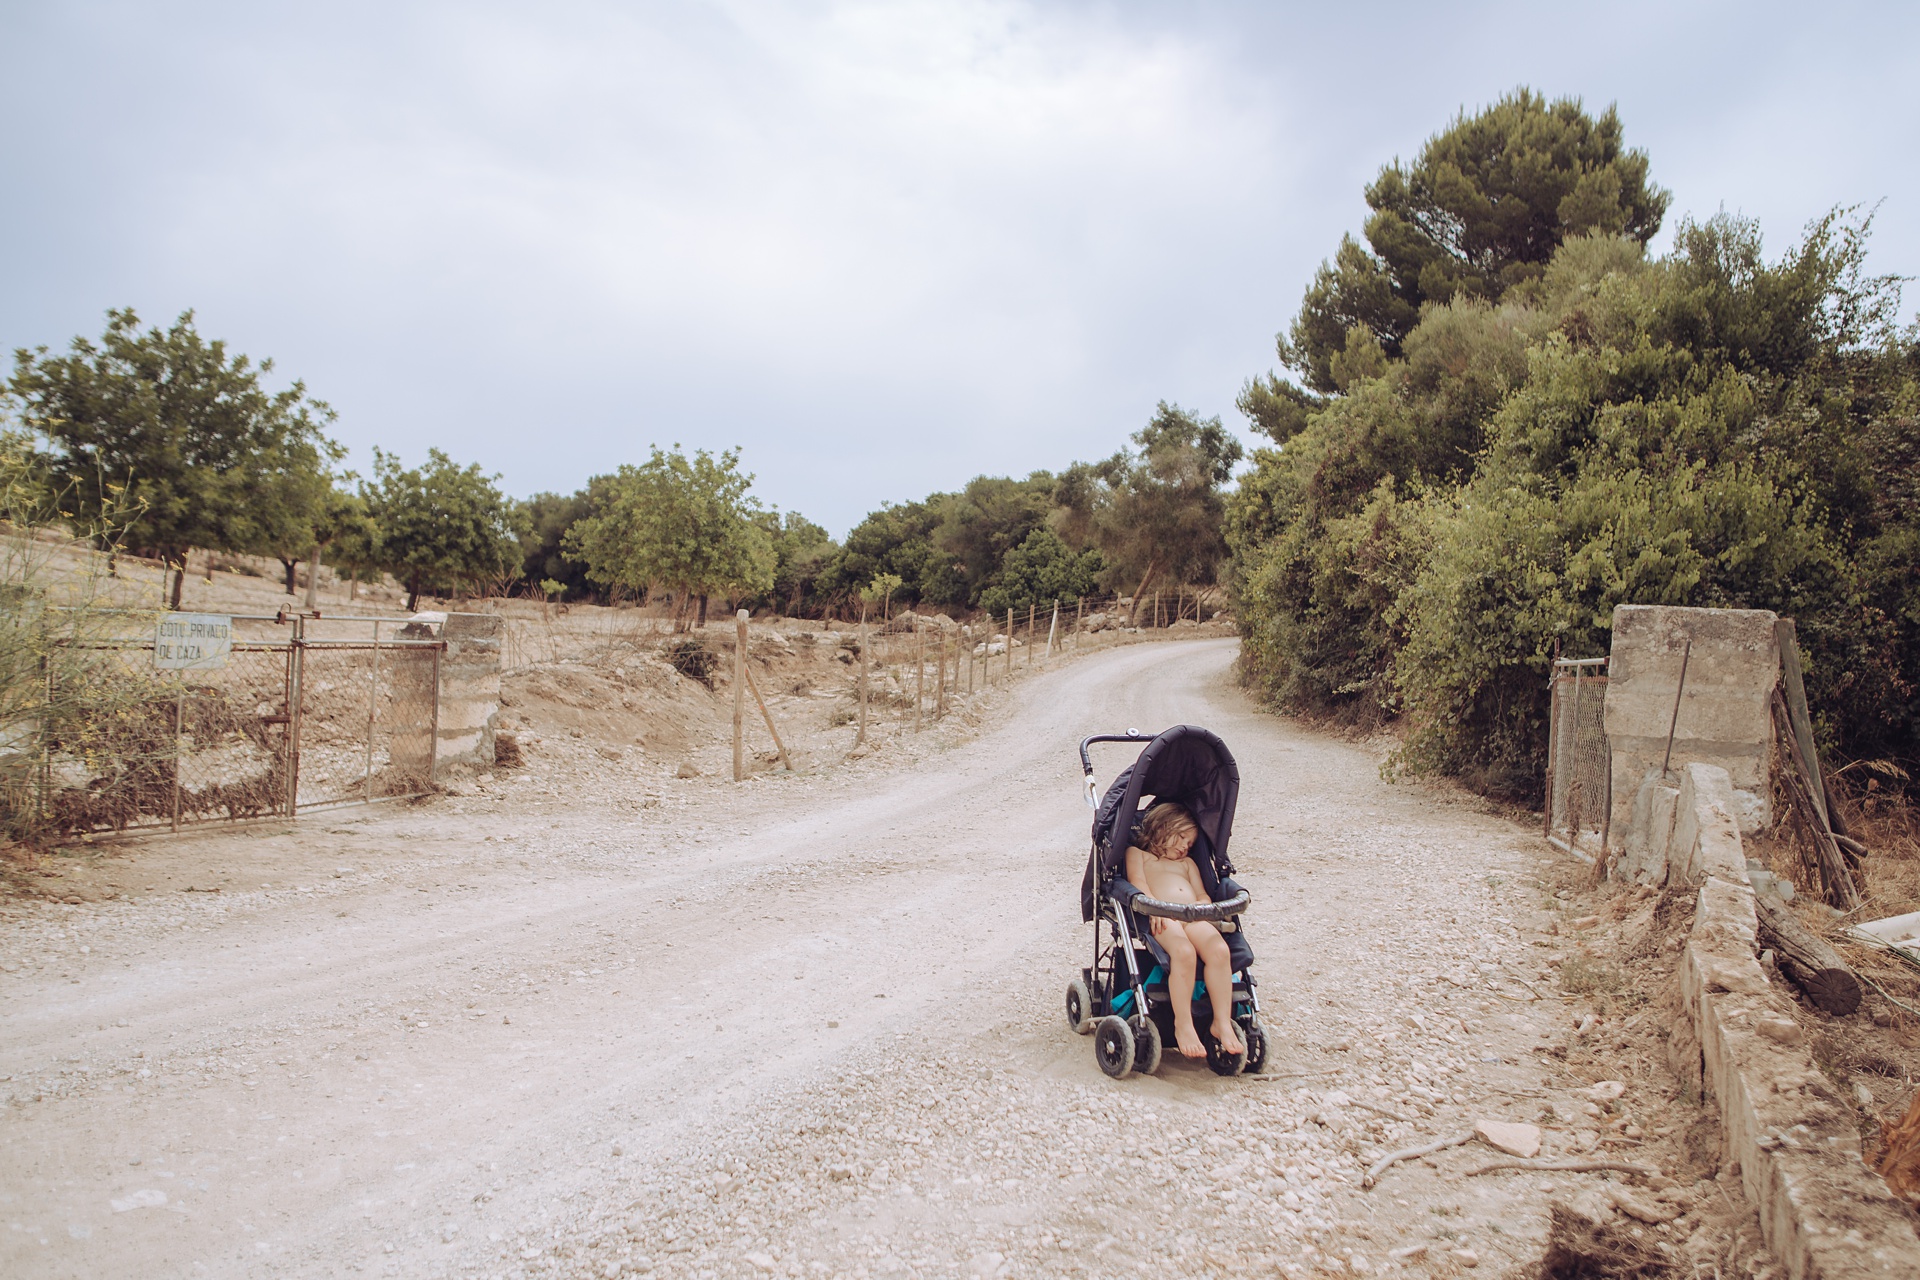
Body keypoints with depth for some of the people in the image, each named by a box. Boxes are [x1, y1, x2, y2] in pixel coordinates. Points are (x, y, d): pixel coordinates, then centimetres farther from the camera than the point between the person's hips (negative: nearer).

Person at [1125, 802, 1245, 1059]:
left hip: (1194, 919, 5)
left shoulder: (1187, 863, 39)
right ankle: (1183, 1024, -30)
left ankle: (1223, 1022, -24)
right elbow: (1137, 882, 4)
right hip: (1162, 919, -5)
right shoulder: (1137, 853, 24)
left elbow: (1202, 895, 25)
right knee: (1184, 952, -36)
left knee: (1219, 950, -28)